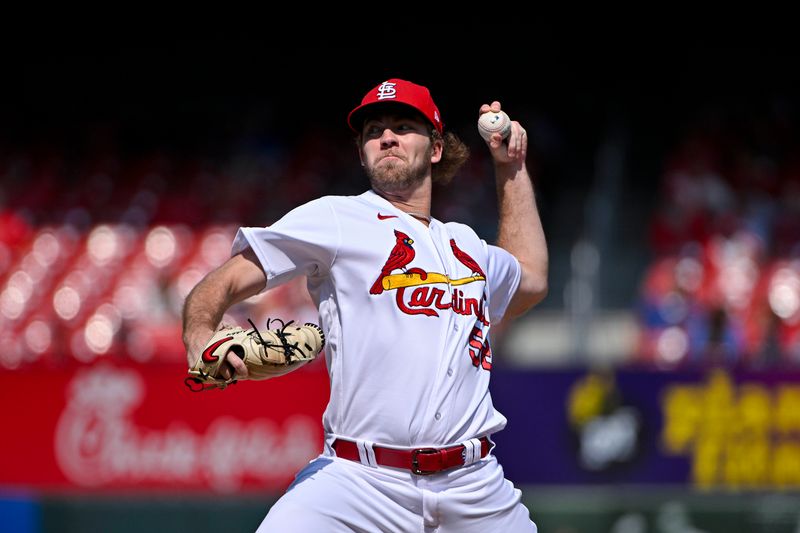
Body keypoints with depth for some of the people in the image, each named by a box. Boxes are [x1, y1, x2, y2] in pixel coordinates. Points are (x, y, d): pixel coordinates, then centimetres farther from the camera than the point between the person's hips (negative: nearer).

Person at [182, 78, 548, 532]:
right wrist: (200, 337, -24)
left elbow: (531, 281, 45)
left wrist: (513, 169, 40)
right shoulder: (334, 219, 5)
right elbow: (223, 284, -1)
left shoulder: (466, 246, 23)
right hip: (359, 482, -5)